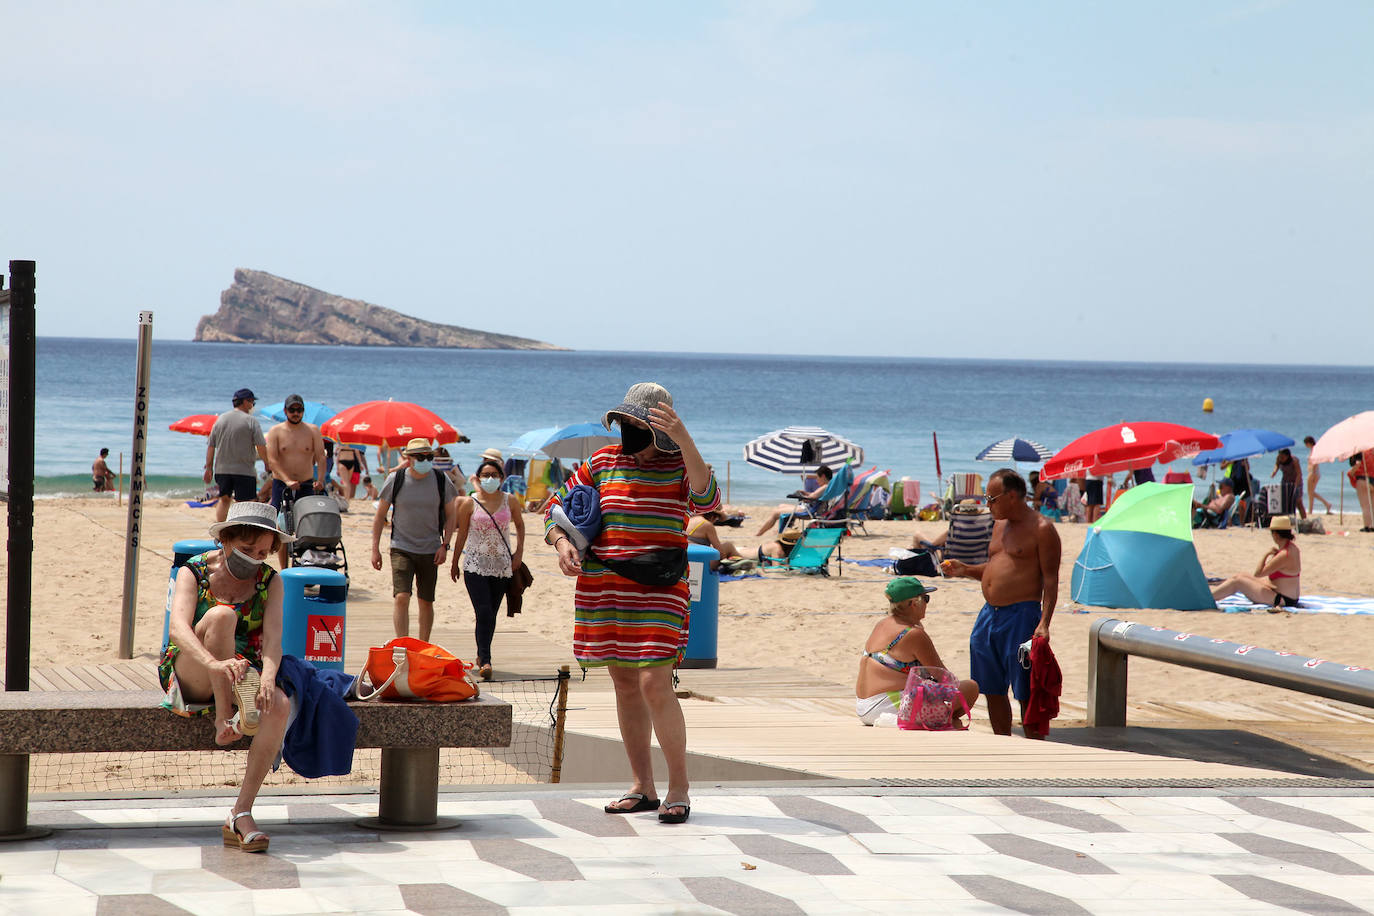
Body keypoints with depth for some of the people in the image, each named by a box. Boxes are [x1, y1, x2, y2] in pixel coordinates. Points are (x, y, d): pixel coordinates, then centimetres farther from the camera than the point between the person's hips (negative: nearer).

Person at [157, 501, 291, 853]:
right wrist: (214, 663, -45)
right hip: (188, 676, -3)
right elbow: (178, 629, -25)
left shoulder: (269, 581, 3)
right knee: (222, 615, -30)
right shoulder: (193, 573, -6)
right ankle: (222, 721, -31)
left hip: (243, 676, 3)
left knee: (279, 705, -32)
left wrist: (267, 679, -35)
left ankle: (241, 814, -30)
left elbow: (273, 638, -13)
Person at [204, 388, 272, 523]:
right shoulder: (250, 421, -6)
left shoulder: (220, 419, 10)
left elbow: (211, 446, 11)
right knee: (245, 503, -3)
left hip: (222, 470, 5)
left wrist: (209, 468, 15)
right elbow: (261, 446, -11)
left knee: (224, 500, 19)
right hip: (244, 470, -5)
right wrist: (267, 464, 2)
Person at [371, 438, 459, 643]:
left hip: (430, 550, 2)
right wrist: (375, 549, 1)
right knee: (401, 597, -16)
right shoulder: (396, 480, -4)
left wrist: (445, 545, -2)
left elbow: (451, 515, 9)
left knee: (426, 602, 8)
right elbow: (379, 515, 4)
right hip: (401, 548, -2)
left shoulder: (441, 481, -1)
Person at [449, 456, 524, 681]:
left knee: (491, 614, 7)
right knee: (484, 613, -14)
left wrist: (519, 552, 9)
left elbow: (520, 526, 19)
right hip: (475, 565, -3)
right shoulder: (469, 503, -2)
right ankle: (485, 661, -18)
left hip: (502, 565, 3)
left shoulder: (510, 501, 3)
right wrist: (454, 563, 12)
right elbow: (462, 535, 6)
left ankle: (482, 655, 24)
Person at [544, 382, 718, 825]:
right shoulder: (602, 463, 10)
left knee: (654, 684, -14)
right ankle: (642, 787, 17)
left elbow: (706, 499, -22)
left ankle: (679, 786, -3)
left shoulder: (679, 465, -1)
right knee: (625, 684, 9)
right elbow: (557, 505, 18)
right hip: (603, 588, 5)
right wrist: (561, 542, -3)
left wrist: (683, 437, -30)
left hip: (658, 589, -5)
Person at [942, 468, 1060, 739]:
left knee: (1026, 693, -6)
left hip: (1021, 616, -8)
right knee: (993, 691, 11)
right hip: (989, 614, 8)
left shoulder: (1041, 528, -7)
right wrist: (964, 569, 10)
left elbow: (1051, 579, -11)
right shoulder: (1000, 526, 17)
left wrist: (1044, 623, -20)